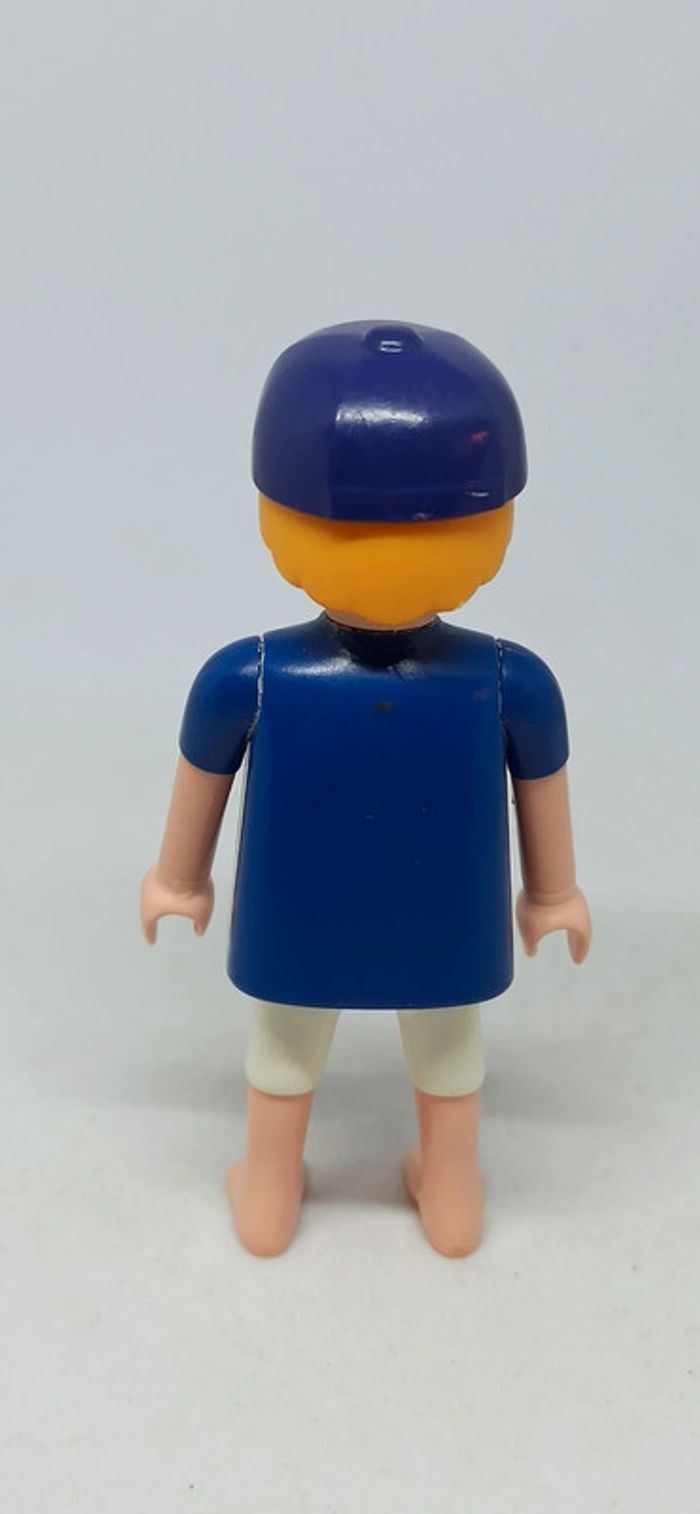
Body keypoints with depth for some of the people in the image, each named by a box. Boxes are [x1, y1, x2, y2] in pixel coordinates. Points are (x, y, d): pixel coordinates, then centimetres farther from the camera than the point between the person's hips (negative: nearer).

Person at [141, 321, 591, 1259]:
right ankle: (452, 1203, 53)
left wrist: (178, 880, 11)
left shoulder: (244, 681, -27)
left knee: (283, 1050, 29)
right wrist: (553, 892, 11)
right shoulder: (513, 685, -26)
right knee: (449, 1049, 30)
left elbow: (198, 794, -9)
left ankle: (267, 1204, 51)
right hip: (447, 932, 1)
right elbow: (545, 802, -9)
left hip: (295, 931, 0)